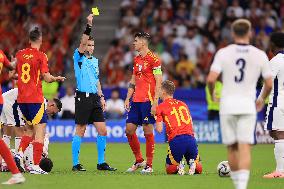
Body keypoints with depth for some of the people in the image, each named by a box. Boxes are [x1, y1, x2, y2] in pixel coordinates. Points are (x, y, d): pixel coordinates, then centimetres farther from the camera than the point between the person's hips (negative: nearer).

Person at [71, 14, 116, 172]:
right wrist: (89, 26, -29)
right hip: (83, 97, -7)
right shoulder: (78, 57, -2)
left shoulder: (95, 60, 18)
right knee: (80, 131, -4)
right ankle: (75, 164, 2)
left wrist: (101, 97, 15)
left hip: (94, 98, 7)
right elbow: (82, 43, -21)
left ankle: (101, 163, 10)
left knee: (102, 130, 3)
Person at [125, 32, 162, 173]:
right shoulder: (136, 59, 16)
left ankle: (149, 165, 3)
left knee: (148, 131, -4)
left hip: (148, 100, -8)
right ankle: (139, 160, 18)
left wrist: (155, 102, -17)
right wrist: (128, 99, 14)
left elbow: (158, 82, -11)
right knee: (129, 130, 5)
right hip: (136, 101, 8)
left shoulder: (153, 59, -8)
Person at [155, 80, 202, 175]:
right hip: (191, 138, 3)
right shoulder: (183, 104, 22)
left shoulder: (161, 107, 7)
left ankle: (178, 167, -15)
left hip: (176, 140, -3)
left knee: (169, 169, 18)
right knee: (198, 168, 17)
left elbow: (159, 130, 2)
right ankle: (193, 164, -16)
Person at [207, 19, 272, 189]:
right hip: (248, 105, -1)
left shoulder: (223, 53, -1)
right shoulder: (260, 55, 1)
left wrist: (212, 94, 11)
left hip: (227, 105, 1)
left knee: (232, 148, 12)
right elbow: (269, 84, 3)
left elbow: (211, 79, -9)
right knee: (245, 148, -7)